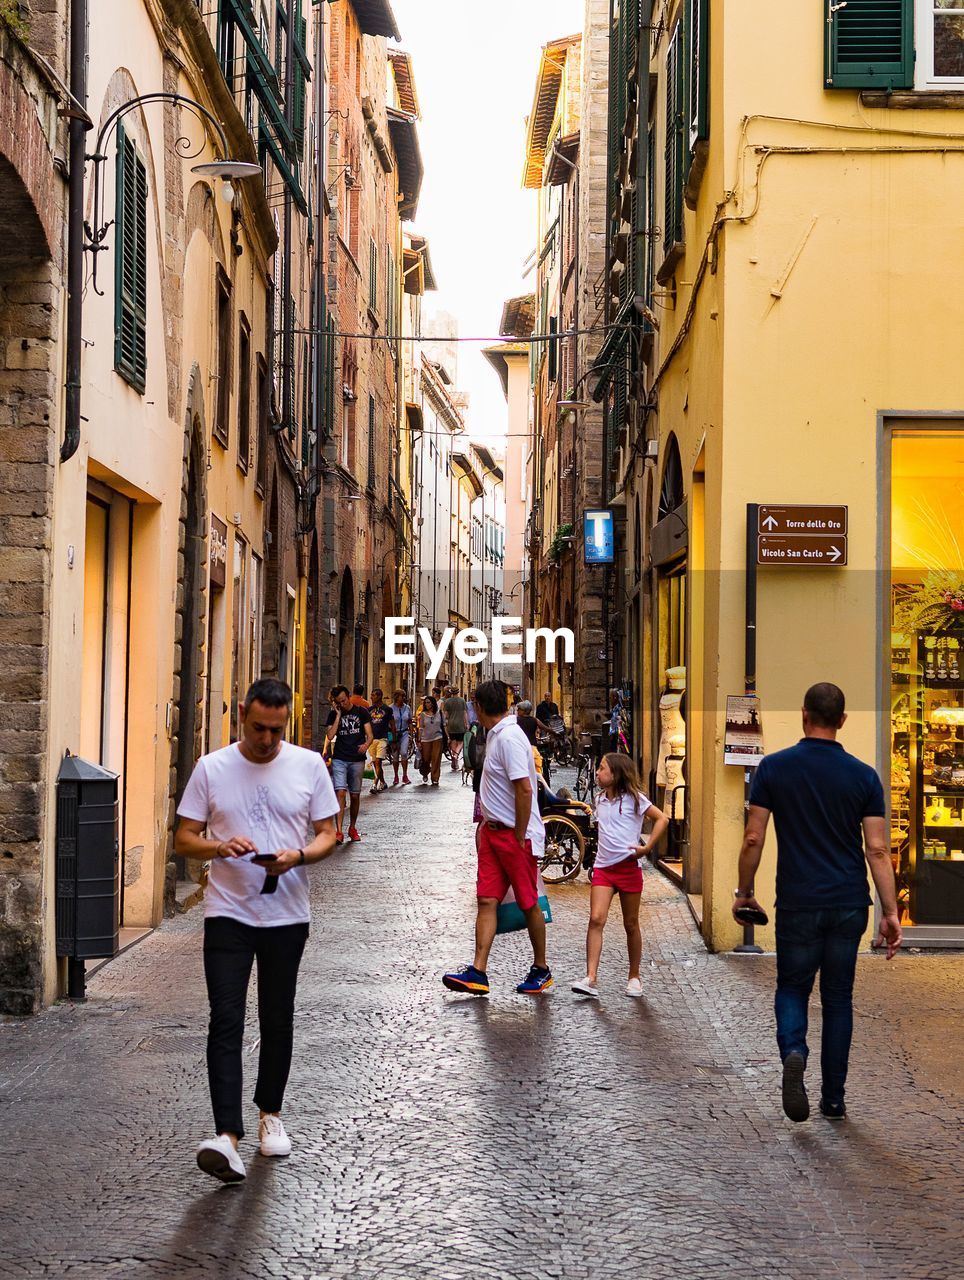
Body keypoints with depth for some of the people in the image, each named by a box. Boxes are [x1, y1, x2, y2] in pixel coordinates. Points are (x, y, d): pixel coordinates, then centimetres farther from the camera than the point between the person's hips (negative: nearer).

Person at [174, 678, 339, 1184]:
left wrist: (298, 856, -16)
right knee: (226, 1022, -11)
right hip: (228, 914, -1)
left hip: (287, 915, 1)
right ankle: (227, 1136, -17)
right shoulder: (211, 768, -1)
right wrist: (220, 847, -19)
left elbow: (327, 833, 5)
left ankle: (270, 1114, 32)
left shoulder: (308, 765, 1)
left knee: (278, 1022, 13)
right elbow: (184, 838, 2)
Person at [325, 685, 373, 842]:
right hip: (339, 759, 0)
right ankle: (339, 831, -18)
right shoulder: (333, 714, 6)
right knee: (340, 793, -14)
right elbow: (330, 736, -7)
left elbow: (370, 734, -2)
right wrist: (338, 715, -9)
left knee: (355, 795, 8)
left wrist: (366, 745, -24)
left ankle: (352, 828, 27)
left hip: (357, 760, 1)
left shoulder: (361, 712, 3)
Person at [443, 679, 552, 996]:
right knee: (486, 901, 2)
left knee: (529, 904, 4)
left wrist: (520, 838, -19)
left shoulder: (509, 738, -19)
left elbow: (525, 790, -23)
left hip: (516, 835, -9)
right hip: (492, 831, 9)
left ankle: (541, 970, 18)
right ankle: (478, 973, -1)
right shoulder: (494, 734, 11)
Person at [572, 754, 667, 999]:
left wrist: (647, 847, -14)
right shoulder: (600, 799, 12)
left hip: (628, 867, -4)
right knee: (596, 919, -12)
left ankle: (634, 977, 21)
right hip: (603, 867, 4)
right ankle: (591, 978, -17)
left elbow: (662, 819, -8)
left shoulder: (633, 798, -5)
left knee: (631, 924, 7)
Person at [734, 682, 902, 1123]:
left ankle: (793, 1051, -18)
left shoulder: (773, 768, -4)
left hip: (798, 904, -1)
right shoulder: (863, 776, -1)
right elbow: (877, 849, -5)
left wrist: (743, 892, 8)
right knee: (838, 997, 13)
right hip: (849, 904, 1)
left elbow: (753, 839, -4)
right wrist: (891, 912, -2)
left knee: (792, 989, 12)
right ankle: (833, 1098, 16)